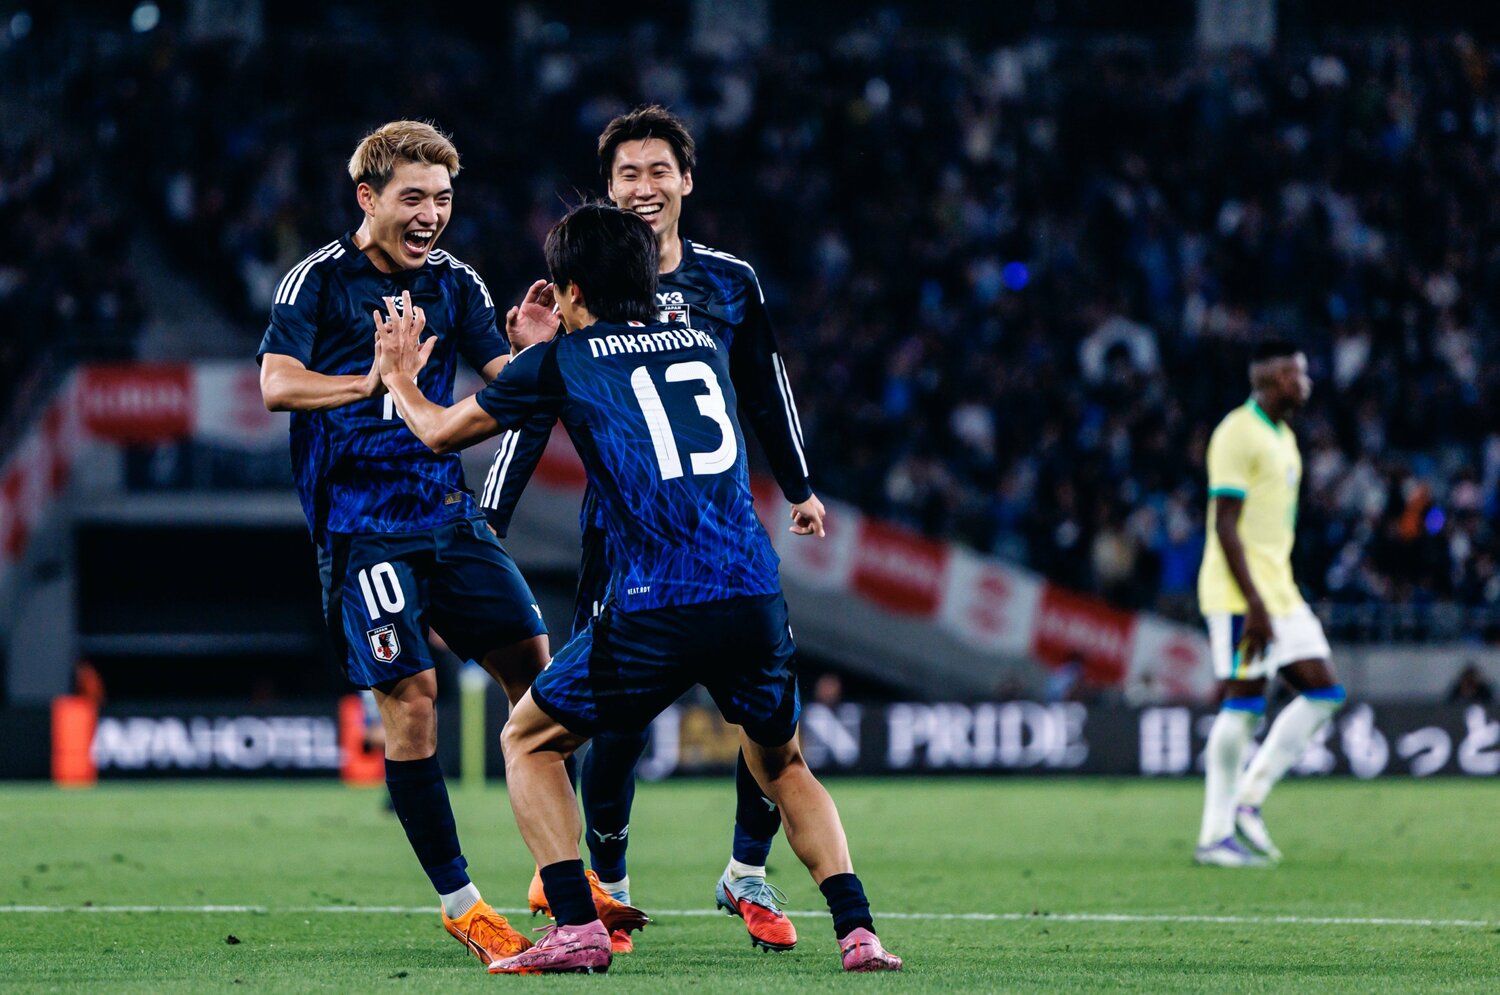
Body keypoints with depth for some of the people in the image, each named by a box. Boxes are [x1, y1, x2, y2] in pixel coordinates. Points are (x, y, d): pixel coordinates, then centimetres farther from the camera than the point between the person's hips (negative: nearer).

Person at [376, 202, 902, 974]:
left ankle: (576, 927, 1)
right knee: (781, 766, 26)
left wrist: (399, 378, 42)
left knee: (528, 739, 16)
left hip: (655, 609, -4)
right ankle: (857, 931, 7)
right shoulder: (704, 346, 21)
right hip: (754, 595, 4)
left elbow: (440, 433, 22)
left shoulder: (560, 362, 9)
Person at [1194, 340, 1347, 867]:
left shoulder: (1283, 437, 18)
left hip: (1278, 591, 9)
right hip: (1240, 592, -9)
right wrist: (1254, 603, -22)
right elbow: (1225, 526, -18)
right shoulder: (1238, 434, -12)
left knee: (1322, 693, 4)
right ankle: (1215, 836, -3)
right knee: (1244, 703, -9)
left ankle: (1247, 801, 7)